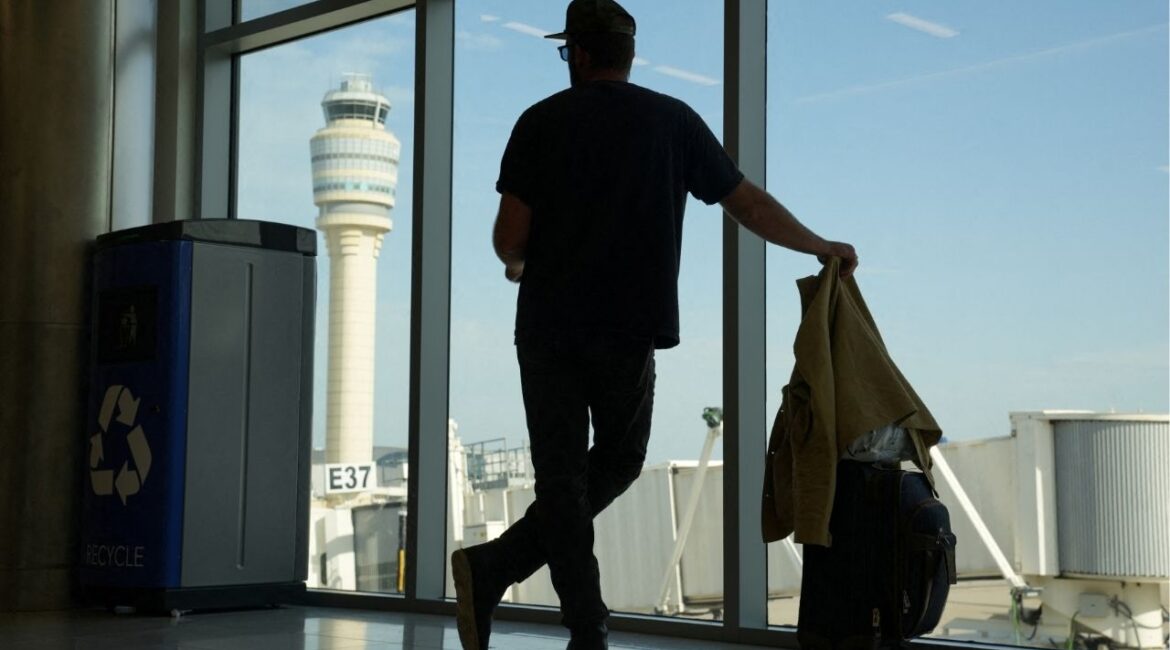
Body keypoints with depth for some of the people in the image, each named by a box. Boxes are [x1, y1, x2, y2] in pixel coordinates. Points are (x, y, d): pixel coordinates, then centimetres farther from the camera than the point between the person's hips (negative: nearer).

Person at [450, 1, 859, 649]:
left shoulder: (542, 121, 1)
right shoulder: (675, 120, 5)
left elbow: (509, 236, -4)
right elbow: (749, 204, 9)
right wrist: (823, 247, 22)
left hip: (548, 327, 0)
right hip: (630, 329, 0)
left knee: (561, 476, 5)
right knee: (616, 463, 15)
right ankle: (497, 567, 3)